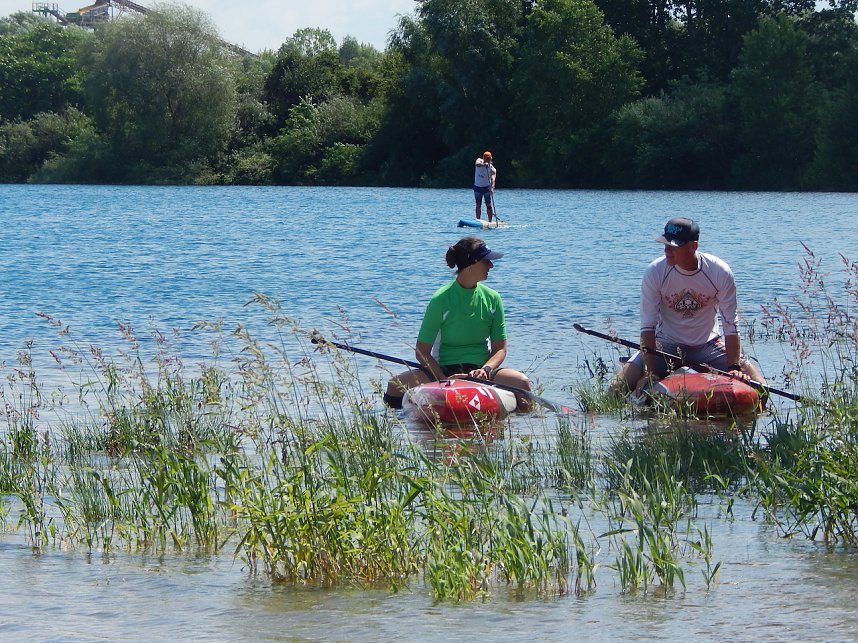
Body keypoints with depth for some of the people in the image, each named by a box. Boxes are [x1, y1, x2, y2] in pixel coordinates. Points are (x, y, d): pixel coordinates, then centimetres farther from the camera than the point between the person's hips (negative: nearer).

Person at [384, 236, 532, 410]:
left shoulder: (492, 299, 4)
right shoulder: (441, 300, -7)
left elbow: (500, 349, 5)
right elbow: (422, 352, -6)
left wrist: (485, 370, -17)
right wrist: (445, 380, -22)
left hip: (481, 369, 2)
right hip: (445, 370, -2)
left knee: (523, 383, -29)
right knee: (395, 385, -28)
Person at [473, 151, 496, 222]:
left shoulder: (492, 169, -14)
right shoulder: (479, 161, -7)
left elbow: (493, 179, -28)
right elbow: (477, 163, -31)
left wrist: (492, 187, -46)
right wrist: (483, 164, -51)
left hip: (486, 187, -3)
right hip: (477, 187, 3)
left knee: (489, 205, -8)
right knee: (478, 205, 6)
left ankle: (490, 221, -7)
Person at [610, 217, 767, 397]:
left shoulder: (720, 272, -16)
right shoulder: (654, 272, -17)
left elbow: (731, 324, -12)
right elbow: (648, 326, -17)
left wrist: (735, 368, -22)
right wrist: (650, 374, -25)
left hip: (707, 345, 1)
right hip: (665, 344, 0)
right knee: (618, 388, -21)